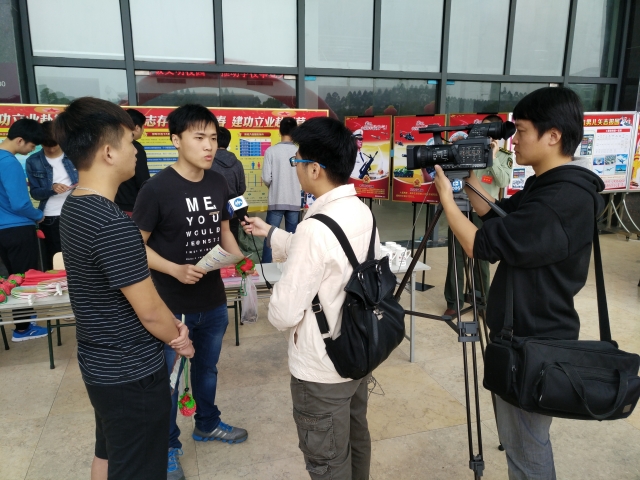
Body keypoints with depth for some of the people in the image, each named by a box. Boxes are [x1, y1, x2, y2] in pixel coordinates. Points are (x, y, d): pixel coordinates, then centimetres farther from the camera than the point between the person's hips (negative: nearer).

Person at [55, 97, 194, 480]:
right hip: (132, 372, -9)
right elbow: (149, 311, -21)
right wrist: (179, 340, -1)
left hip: (98, 363, 9)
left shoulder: (74, 207, 2)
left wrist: (170, 326, 3)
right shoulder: (114, 225, -29)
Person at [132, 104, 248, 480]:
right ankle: (168, 445, 37)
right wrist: (175, 269, -25)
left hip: (214, 300, 5)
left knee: (207, 367, 25)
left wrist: (242, 263, -6)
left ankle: (208, 424, 49)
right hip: (171, 304, -5)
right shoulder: (157, 188, -19)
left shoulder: (219, 183, -2)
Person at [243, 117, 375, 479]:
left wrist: (277, 311, -1)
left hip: (321, 369, -8)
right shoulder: (362, 212, -3)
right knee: (357, 440, 28)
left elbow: (285, 313, -24)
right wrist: (271, 234, 18)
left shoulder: (316, 228, -29)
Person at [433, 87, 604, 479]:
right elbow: (497, 217, 15)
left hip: (534, 344, -10)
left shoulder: (564, 201, -26)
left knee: (526, 447, 9)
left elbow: (484, 245, -27)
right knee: (520, 438, 26)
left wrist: (446, 197, -15)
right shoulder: (548, 187, 6)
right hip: (525, 334, 10)